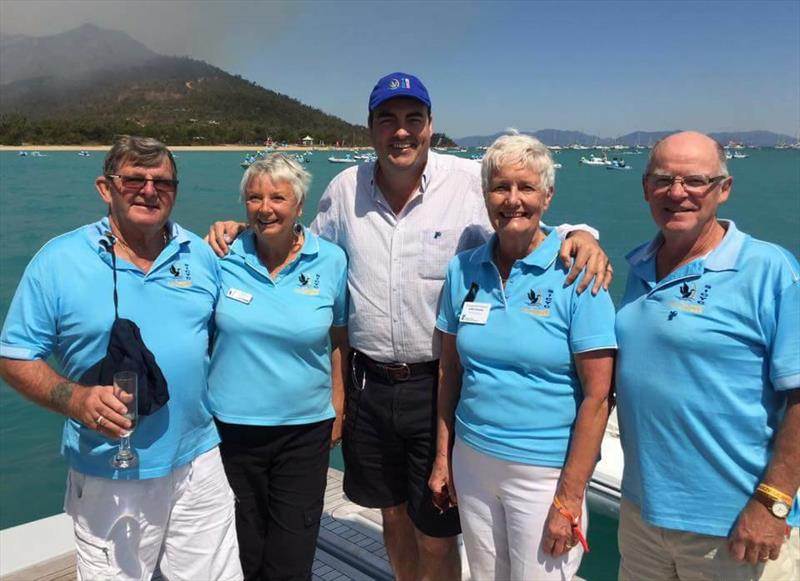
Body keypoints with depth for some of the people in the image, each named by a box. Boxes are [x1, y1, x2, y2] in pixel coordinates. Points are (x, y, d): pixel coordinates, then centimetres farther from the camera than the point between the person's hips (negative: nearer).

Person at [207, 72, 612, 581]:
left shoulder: (474, 182, -12)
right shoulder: (345, 189, 2)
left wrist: (581, 236, -28)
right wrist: (241, 232, 3)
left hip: (441, 383, -4)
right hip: (369, 382, 4)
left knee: (436, 535, 9)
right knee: (392, 514, 24)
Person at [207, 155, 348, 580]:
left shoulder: (331, 261, -4)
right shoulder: (223, 258, -5)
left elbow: (339, 340, 2)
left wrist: (338, 410, 2)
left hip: (305, 432, 0)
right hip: (231, 429, 1)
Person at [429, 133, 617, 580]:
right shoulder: (464, 271, 1)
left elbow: (597, 396, -13)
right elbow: (450, 370, 8)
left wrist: (569, 499, -14)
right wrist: (443, 457, 7)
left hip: (544, 471, -4)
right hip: (472, 459, 5)